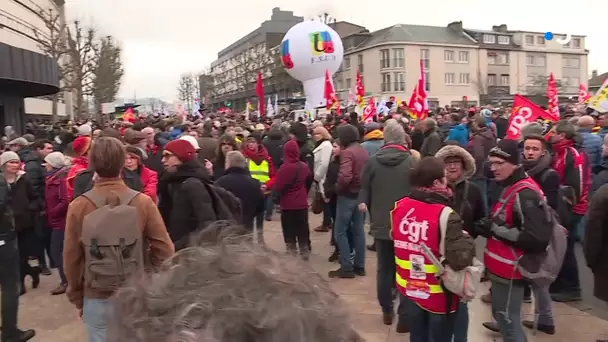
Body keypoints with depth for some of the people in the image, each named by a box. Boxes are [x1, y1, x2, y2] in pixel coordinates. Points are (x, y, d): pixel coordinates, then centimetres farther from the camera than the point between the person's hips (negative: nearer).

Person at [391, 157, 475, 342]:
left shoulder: (400, 207, -5)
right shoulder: (445, 215, -24)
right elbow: (460, 259, -29)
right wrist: (467, 240, -12)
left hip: (409, 289, 5)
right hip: (438, 294, -5)